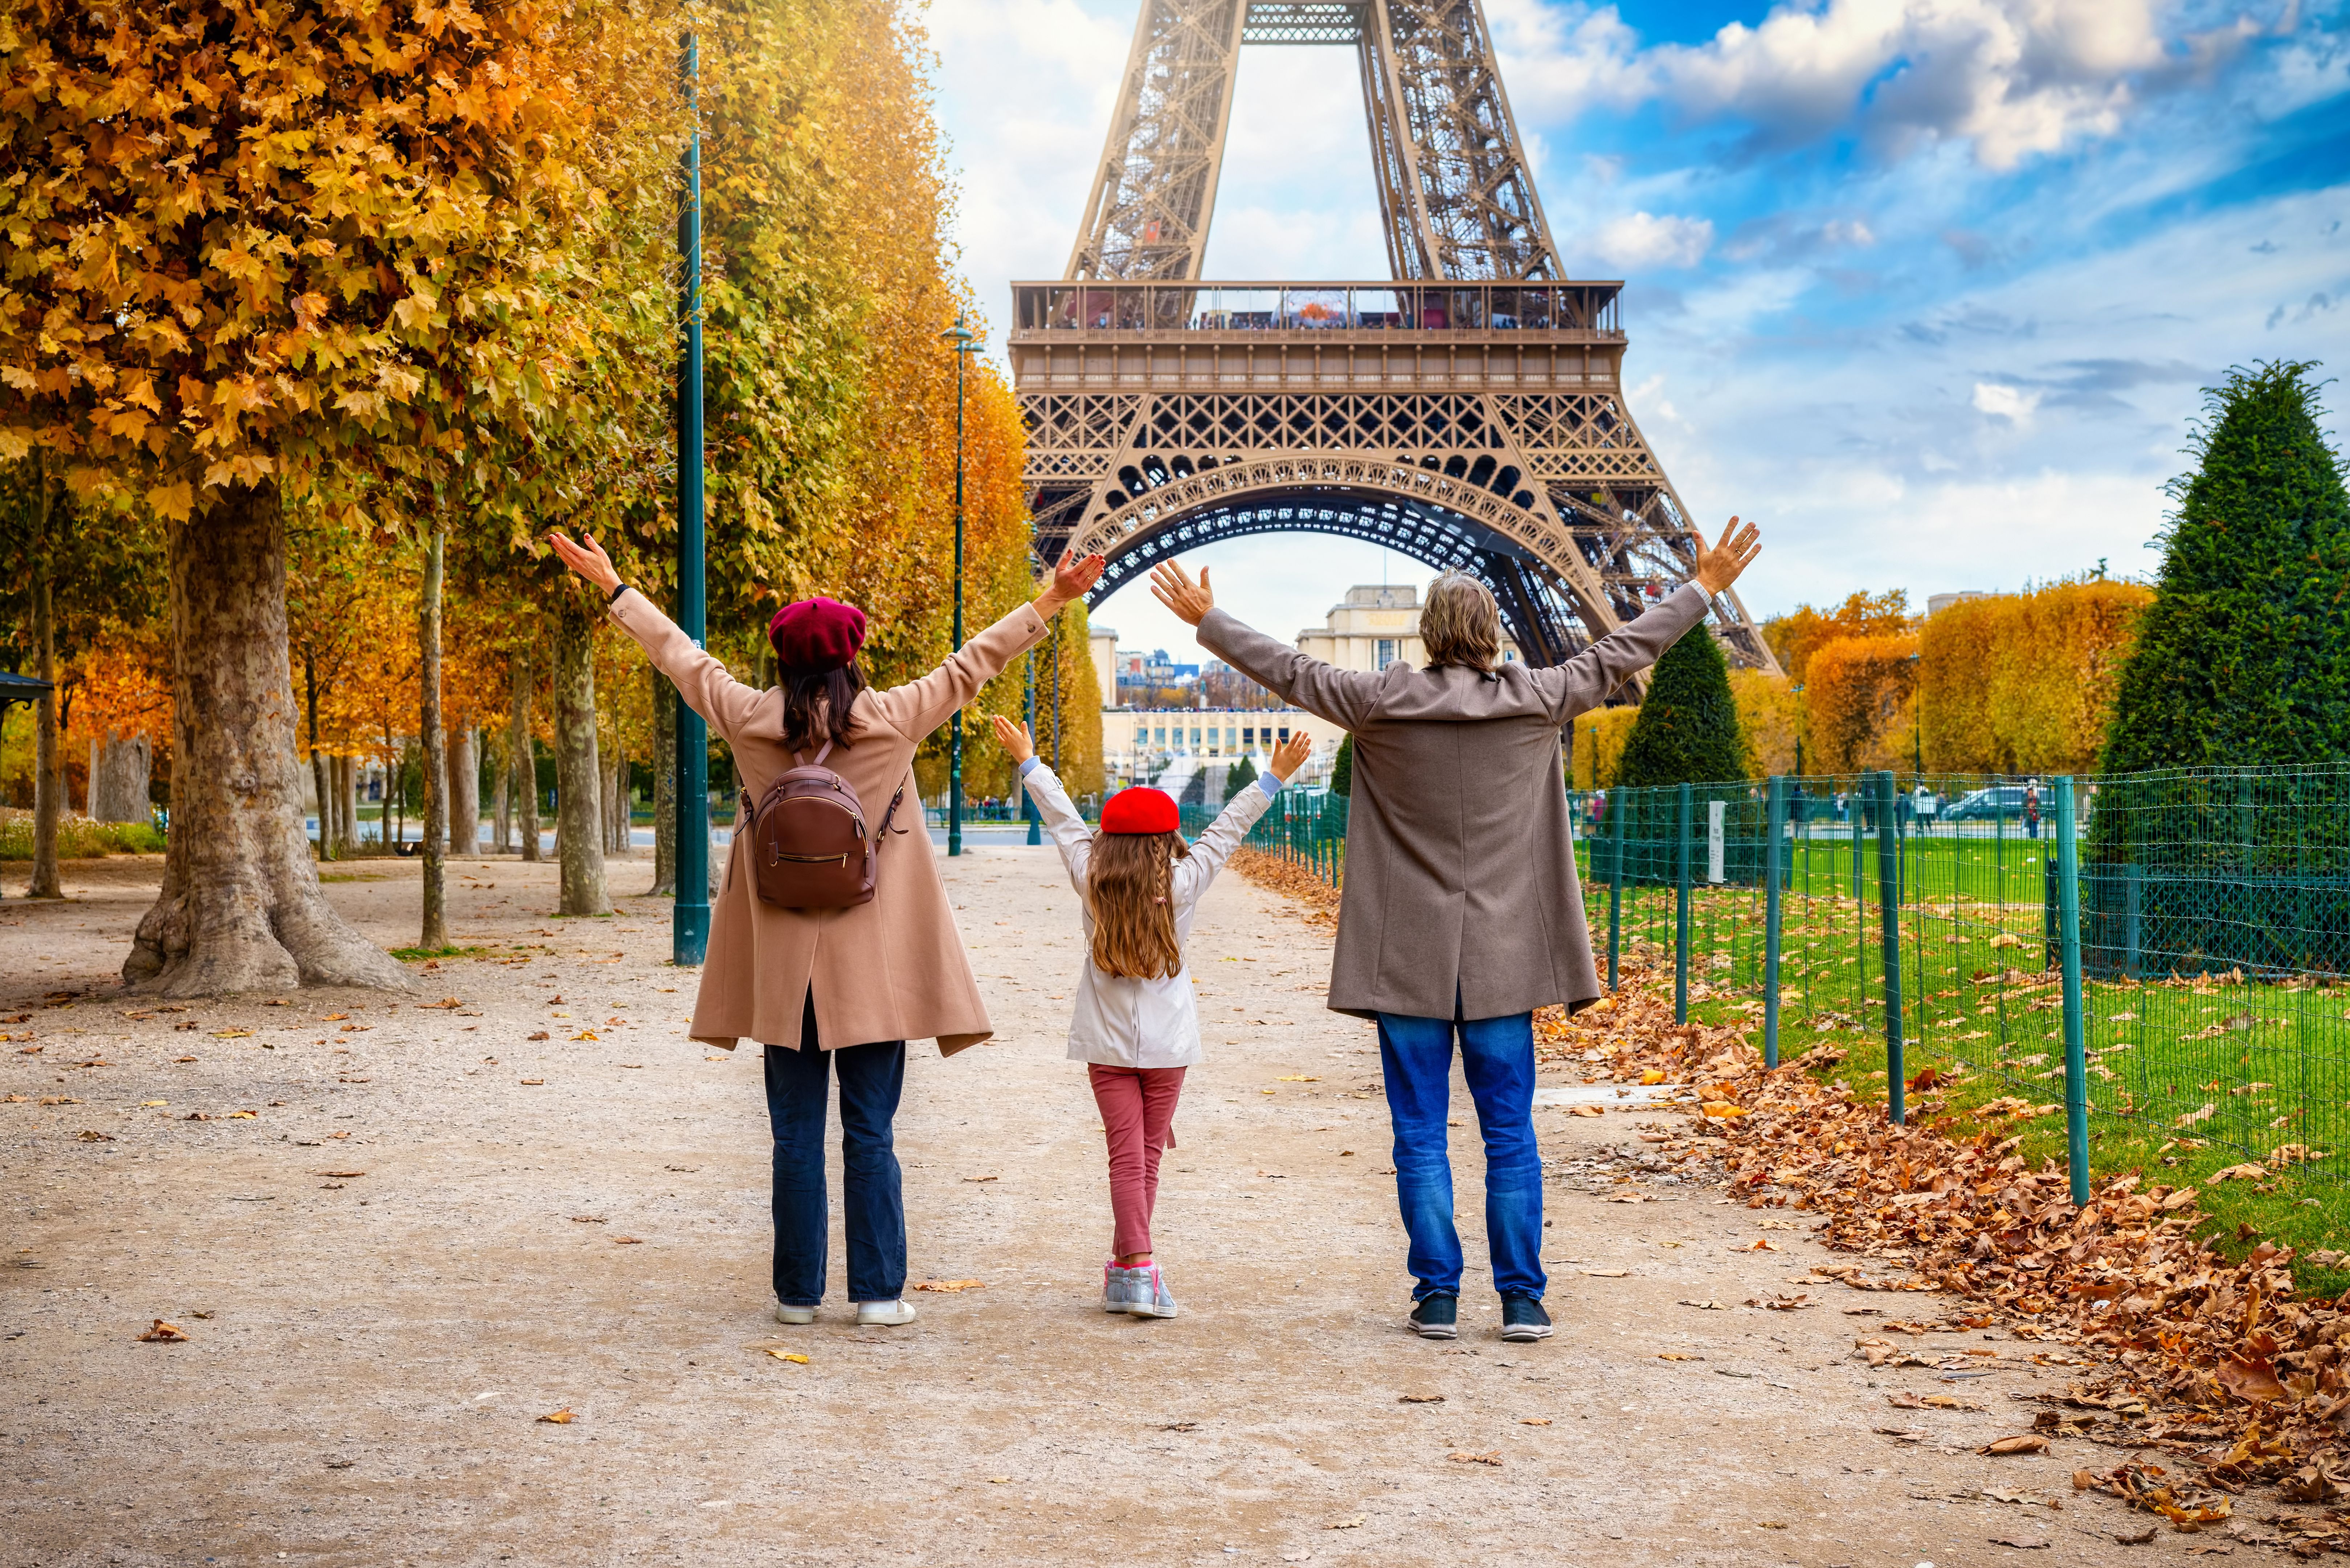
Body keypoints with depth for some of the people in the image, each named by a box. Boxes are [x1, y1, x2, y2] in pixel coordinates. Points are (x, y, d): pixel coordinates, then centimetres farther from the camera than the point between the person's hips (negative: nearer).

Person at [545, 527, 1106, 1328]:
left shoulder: (750, 722, 0)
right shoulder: (893, 721, -5)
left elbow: (680, 655, 12)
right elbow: (971, 664, 3)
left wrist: (612, 584, 25)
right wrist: (1050, 602, 12)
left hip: (783, 966, 1)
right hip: (875, 963, -1)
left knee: (797, 1137, 8)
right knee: (871, 1135, 5)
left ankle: (798, 1293, 12)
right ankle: (879, 1292, 7)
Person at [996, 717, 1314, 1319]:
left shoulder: (1090, 881, -4)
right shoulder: (1181, 885, -7)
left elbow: (1063, 819, 6)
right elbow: (1226, 829, -3)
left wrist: (1029, 762, 17)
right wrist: (1273, 778, 3)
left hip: (1106, 1042, 1)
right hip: (1168, 1042, -1)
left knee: (1127, 1155, -1)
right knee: (1147, 1155, 8)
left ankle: (1136, 1268, -10)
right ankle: (1127, 1268, 12)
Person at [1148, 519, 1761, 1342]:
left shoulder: (1384, 702, -5)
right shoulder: (1537, 700, -1)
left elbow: (1290, 670, 4)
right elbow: (1617, 654, 10)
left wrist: (1205, 617, 18)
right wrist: (1703, 590, 23)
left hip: (1408, 960, -1)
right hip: (1502, 960, 1)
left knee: (1420, 1138, 6)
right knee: (1510, 1136, 7)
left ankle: (1437, 1296, 7)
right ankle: (1522, 1300, 8)